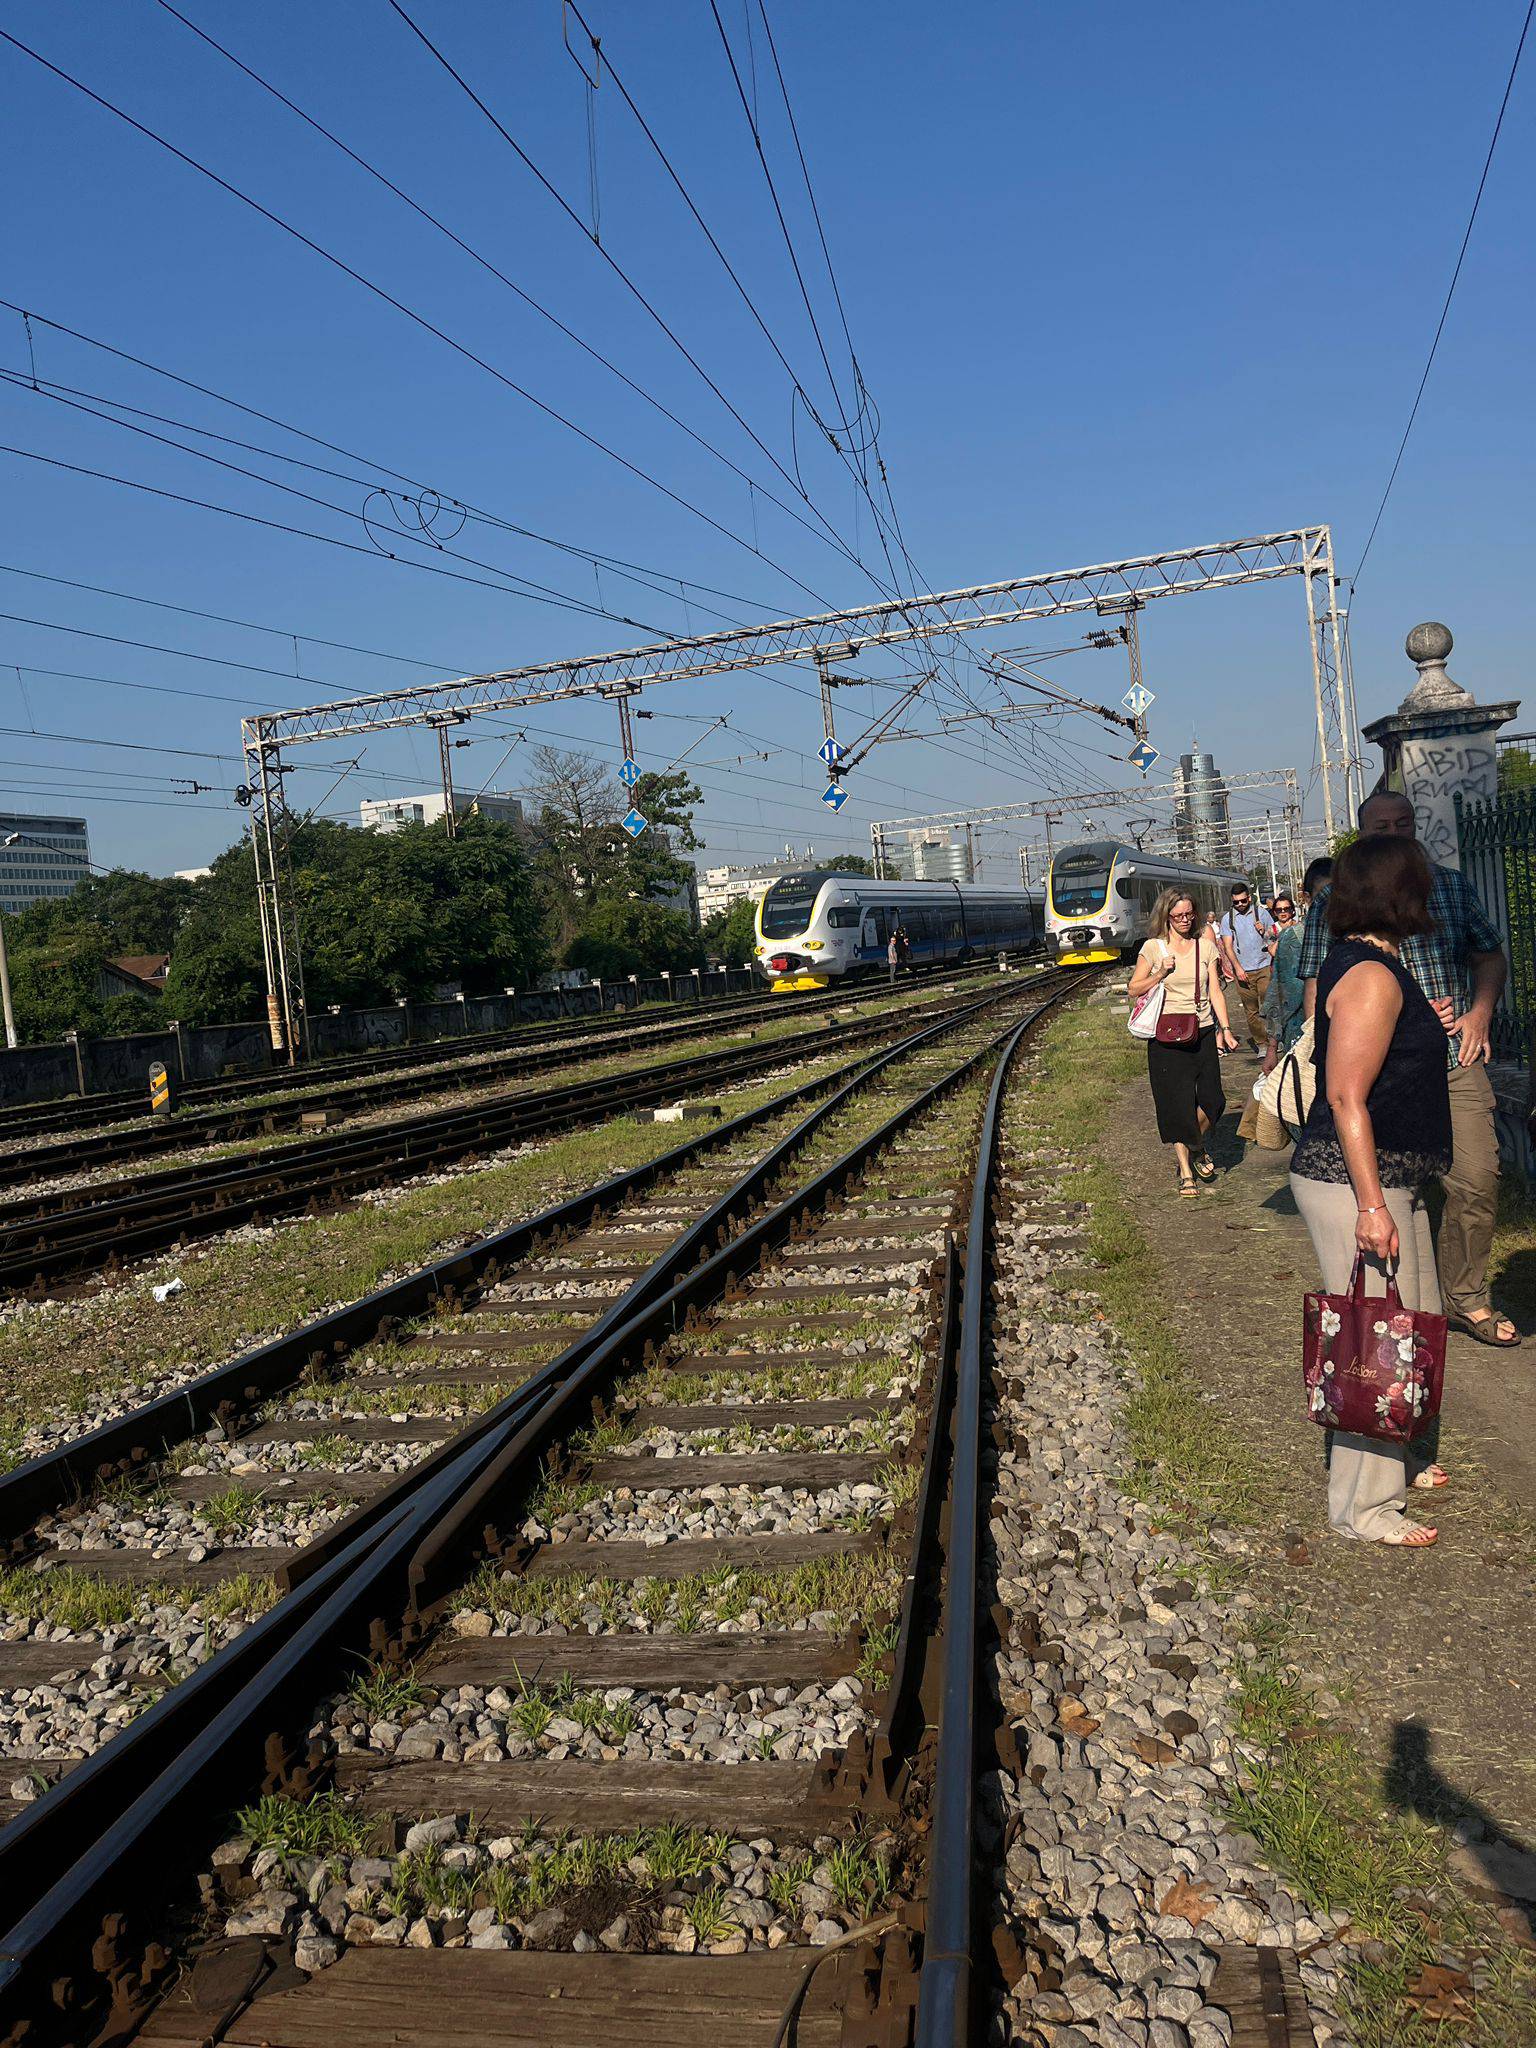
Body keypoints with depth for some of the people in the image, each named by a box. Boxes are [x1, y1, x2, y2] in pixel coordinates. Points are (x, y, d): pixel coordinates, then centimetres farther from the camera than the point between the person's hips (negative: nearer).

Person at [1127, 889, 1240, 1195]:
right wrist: (1160, 973, -14)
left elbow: (1215, 991, 6)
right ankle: (1186, 1172, 13)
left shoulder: (1205, 947, 7)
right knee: (1177, 1104, 1)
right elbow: (1134, 990, 1)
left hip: (1203, 1033, 3)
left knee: (1212, 1100, 0)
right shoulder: (1153, 948, -1)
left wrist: (1226, 1029, -3)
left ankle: (1196, 1147, 31)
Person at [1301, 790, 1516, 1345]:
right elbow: (1319, 995, -3)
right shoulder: (1336, 901, 0)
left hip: (1456, 1064, 3)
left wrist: (1479, 1013, 4)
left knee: (1478, 1183, 2)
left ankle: (1467, 1299, 20)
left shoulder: (1453, 885, 11)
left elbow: (1490, 955, 21)